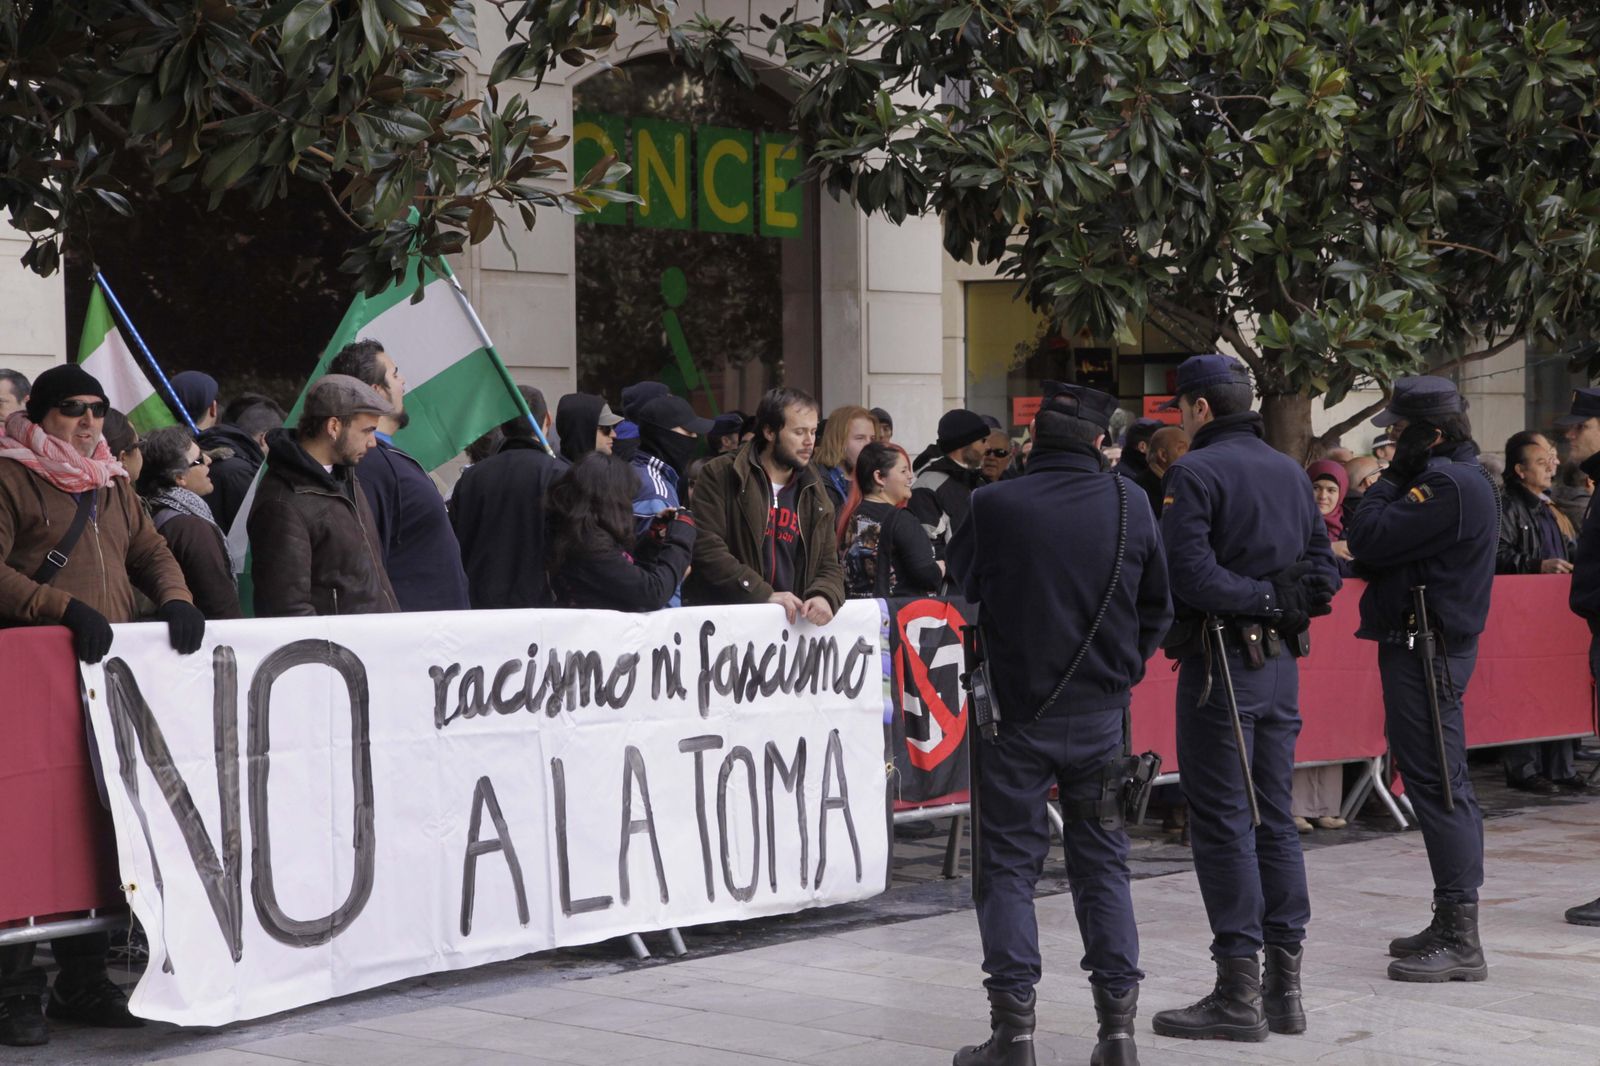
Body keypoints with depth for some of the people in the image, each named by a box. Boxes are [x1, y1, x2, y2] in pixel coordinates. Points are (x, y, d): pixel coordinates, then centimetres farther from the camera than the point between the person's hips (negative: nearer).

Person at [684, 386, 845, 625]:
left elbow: (829, 566, 17)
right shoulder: (720, 476, 1)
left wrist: (823, 597, -6)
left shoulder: (814, 493, 18)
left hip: (791, 621, 6)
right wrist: (765, 594, -14)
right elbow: (705, 547, -10)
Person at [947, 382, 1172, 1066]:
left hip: (1015, 713, -2)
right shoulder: (1130, 506, -3)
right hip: (1101, 713, 3)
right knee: (1102, 862, 12)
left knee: (1008, 863, 5)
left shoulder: (993, 507, -12)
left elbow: (961, 581, 5)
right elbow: (1157, 606, 7)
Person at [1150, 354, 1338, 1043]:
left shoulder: (1195, 473, -11)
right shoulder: (1290, 471, 13)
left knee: (1222, 823, -3)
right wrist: (1282, 597, 0)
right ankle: (1284, 986, 15)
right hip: (1281, 662, 7)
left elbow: (1188, 575, -20)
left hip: (1221, 665, -7)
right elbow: (1323, 570, 13)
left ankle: (1238, 994, -3)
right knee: (1274, 819, 12)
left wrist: (1255, 596, -9)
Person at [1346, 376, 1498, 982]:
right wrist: (1396, 480, 6)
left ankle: (1461, 942, -11)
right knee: (1438, 784, 15)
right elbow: (1375, 545, 17)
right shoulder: (1457, 479, 18)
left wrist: (1388, 481, -6)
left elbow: (1368, 540, -19)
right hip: (1422, 645, 11)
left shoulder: (1448, 487, -16)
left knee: (1437, 785, -11)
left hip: (1426, 652, -11)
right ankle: (1451, 925, 22)